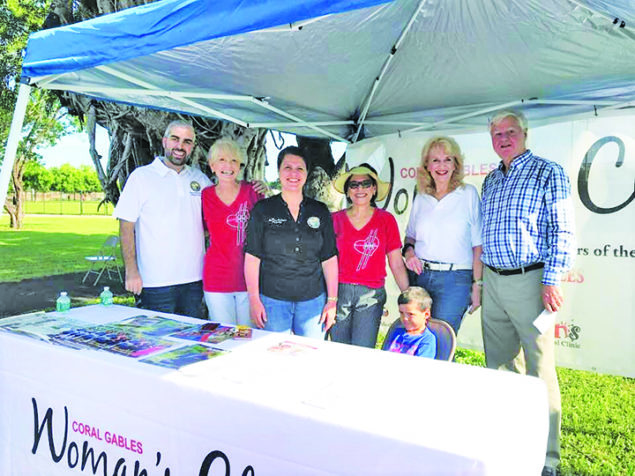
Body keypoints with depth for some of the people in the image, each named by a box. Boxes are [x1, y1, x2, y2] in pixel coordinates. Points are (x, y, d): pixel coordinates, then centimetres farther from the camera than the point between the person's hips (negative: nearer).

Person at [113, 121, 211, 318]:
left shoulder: (200, 178, 11)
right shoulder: (141, 176, -1)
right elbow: (126, 226, -4)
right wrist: (131, 271, -12)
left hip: (194, 279, 4)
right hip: (156, 282, -4)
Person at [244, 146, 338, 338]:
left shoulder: (320, 211, 6)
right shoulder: (263, 210, 1)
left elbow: (329, 259, 7)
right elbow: (252, 257, 0)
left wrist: (332, 300, 3)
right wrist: (254, 300, -6)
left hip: (313, 300, 2)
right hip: (272, 300, -1)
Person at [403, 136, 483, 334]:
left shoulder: (468, 194, 2)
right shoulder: (421, 198, 11)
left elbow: (478, 245, 0)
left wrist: (477, 285, -4)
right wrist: (408, 251, 0)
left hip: (455, 280, -3)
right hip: (420, 275, 3)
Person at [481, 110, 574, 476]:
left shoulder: (548, 173, -3)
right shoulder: (491, 180, 16)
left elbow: (563, 231, -9)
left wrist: (552, 281, -16)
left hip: (529, 281, -6)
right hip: (493, 281, 7)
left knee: (540, 370, 0)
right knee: (499, 365, 14)